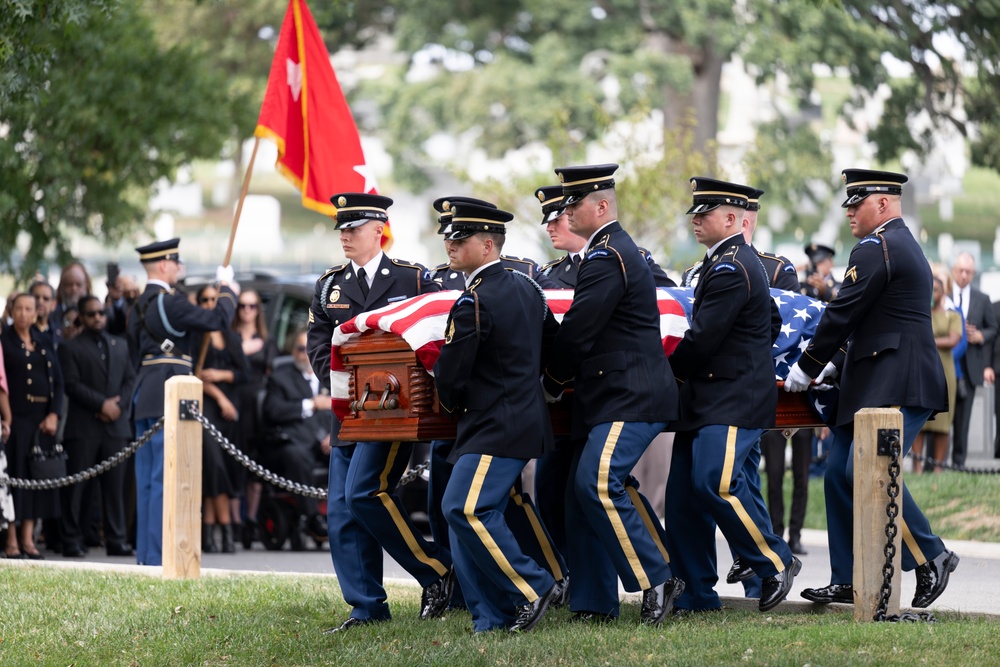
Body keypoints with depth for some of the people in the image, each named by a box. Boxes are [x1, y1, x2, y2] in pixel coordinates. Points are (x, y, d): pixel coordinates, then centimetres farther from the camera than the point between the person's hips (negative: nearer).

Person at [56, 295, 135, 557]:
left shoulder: (120, 345, 19)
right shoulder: (70, 348, 4)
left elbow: (130, 379, 12)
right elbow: (72, 385, -6)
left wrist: (118, 405, -5)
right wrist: (102, 403, -13)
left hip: (116, 424, 4)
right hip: (83, 426, -4)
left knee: (115, 485, 2)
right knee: (78, 486, -4)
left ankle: (116, 540, 4)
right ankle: (72, 542, 0)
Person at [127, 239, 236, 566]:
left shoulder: (138, 307, 14)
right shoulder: (169, 302, -13)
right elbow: (220, 319, -12)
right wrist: (225, 287, 4)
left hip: (144, 397, 9)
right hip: (169, 397, -9)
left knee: (147, 480, 10)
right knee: (165, 479, -8)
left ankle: (145, 554, 13)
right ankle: (158, 556, -9)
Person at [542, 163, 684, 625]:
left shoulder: (607, 257, -14)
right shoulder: (615, 250, 19)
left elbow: (578, 330, -15)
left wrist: (551, 385, -1)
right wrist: (564, 382, 14)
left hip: (632, 398, -11)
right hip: (611, 397, 11)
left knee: (598, 483, -21)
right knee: (583, 492, 7)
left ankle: (658, 581, -15)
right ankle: (594, 603, 10)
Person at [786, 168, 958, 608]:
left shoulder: (875, 248, -11)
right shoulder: (905, 245, 23)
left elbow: (842, 314, -12)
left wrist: (807, 369, -3)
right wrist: (832, 365, 21)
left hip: (896, 388, -11)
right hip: (877, 383, 11)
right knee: (839, 474, 8)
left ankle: (931, 559, -10)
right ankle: (847, 581, 10)